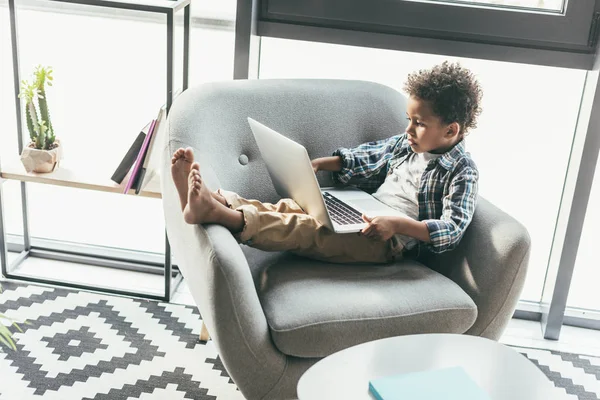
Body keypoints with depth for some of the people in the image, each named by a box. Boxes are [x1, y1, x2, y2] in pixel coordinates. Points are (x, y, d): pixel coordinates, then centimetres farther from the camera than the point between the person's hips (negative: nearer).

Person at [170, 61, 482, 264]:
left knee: (306, 230, -29)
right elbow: (363, 160, 27)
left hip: (390, 241, -8)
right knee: (287, 208, -15)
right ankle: (216, 199, -32)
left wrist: (398, 225, -31)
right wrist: (319, 164, 12)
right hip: (363, 219, 8)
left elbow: (452, 231, -18)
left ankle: (217, 213, -46)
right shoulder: (404, 142, 16)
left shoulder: (461, 172, -7)